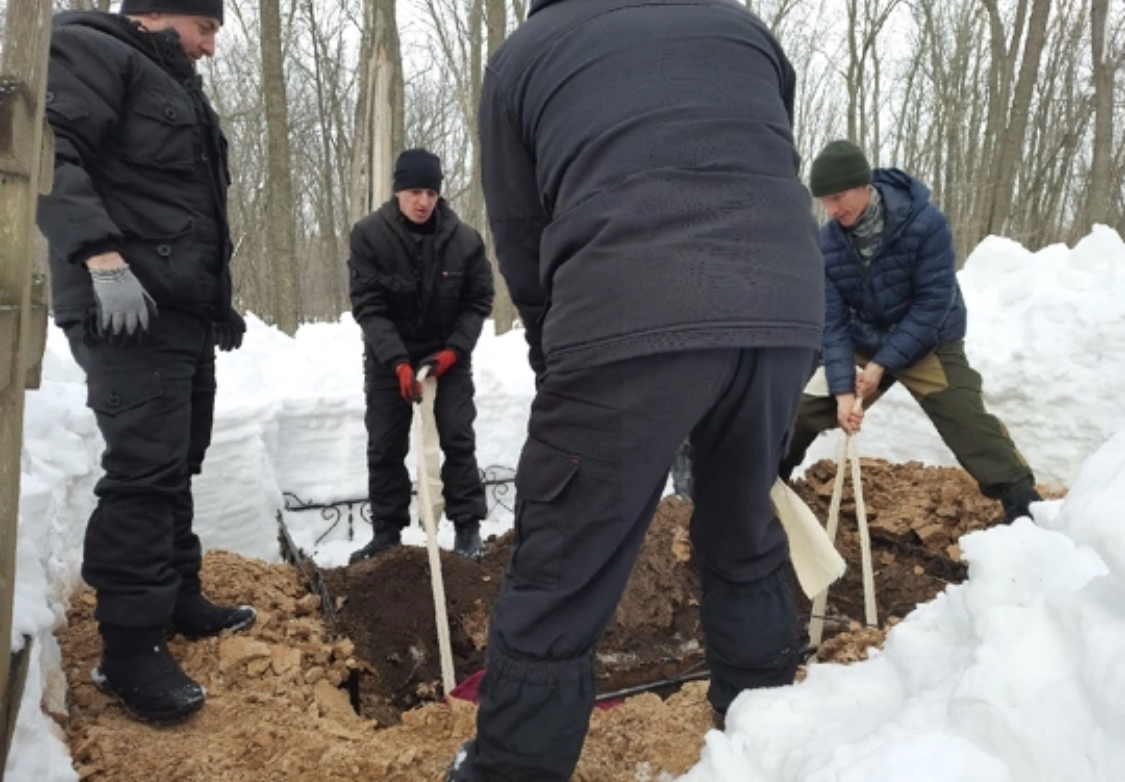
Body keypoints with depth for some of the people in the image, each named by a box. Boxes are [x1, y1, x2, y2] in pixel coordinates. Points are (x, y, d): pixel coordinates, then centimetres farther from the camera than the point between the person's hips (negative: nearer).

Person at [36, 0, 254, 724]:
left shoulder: (178, 90, 27)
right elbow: (47, 150, -17)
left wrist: (222, 304, 24)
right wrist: (101, 255, -27)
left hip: (184, 310, 10)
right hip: (128, 308, -10)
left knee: (176, 465, 13)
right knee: (145, 470, -11)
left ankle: (178, 598, 25)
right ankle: (130, 645, -3)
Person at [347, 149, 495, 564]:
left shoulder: (464, 238, -13)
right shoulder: (369, 234, -16)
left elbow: (478, 302, -4)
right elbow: (367, 306, -17)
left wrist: (454, 349, -16)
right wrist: (397, 361, -26)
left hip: (447, 354, 0)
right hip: (387, 358, 0)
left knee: (457, 439, -2)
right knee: (384, 447, 4)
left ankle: (467, 527, 9)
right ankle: (387, 531, 17)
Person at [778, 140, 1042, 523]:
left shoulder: (925, 221, -25)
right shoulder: (827, 243, -15)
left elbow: (933, 304, -24)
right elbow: (832, 322, -14)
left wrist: (883, 363, -26)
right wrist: (842, 389, -23)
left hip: (929, 344, -3)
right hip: (862, 343, 3)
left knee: (967, 420, -17)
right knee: (808, 408, 2)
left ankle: (1024, 504, -6)